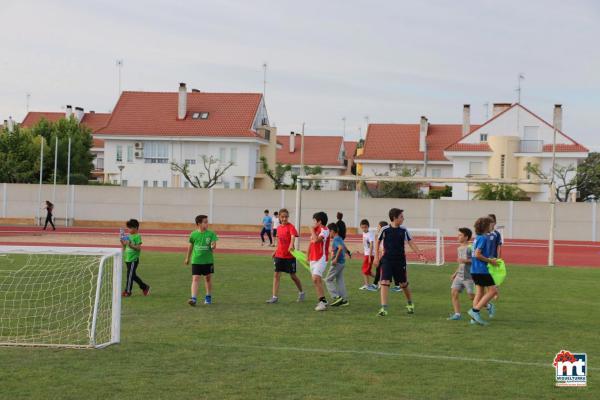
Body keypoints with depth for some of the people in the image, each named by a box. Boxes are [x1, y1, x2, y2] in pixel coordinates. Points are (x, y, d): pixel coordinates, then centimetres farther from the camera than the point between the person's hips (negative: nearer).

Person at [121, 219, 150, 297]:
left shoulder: (137, 236, -10)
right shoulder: (128, 236, 13)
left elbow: (139, 247, -17)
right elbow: (125, 247, 18)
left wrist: (131, 245, -28)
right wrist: (123, 243, 0)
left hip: (134, 259, -9)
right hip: (127, 258, 9)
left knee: (130, 275, -5)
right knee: (133, 275, 15)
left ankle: (128, 291, 2)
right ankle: (144, 287, 27)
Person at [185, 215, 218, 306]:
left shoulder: (211, 234, -5)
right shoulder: (193, 234, -2)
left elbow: (214, 244, -11)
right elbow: (191, 246, 12)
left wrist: (213, 247, -36)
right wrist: (187, 258, 19)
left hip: (208, 261, 1)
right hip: (196, 261, -1)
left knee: (208, 278, 13)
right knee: (195, 279, -9)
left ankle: (208, 297, 30)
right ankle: (193, 298, -14)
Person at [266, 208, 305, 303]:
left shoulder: (291, 226, -12)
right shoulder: (279, 228, 7)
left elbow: (293, 236, -30)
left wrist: (291, 245, -48)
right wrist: (275, 251, 16)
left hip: (289, 256, -5)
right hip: (279, 255, 5)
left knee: (293, 275, 7)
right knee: (276, 275, -2)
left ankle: (301, 292, 30)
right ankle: (274, 297, 0)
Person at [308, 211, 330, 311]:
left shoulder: (324, 230, -12)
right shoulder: (315, 230, 15)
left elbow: (316, 240, -28)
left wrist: (312, 230, -13)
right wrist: (308, 256, 24)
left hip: (321, 259, -9)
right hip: (313, 259, 9)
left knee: (316, 279, -20)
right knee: (317, 280, 11)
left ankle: (322, 301, -18)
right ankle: (323, 300, 20)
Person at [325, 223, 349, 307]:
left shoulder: (336, 239, -15)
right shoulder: (340, 239, 14)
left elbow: (340, 248, -32)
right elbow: (345, 248, 26)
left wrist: (336, 258, -28)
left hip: (337, 263, -9)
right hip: (342, 262, 9)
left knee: (328, 280, -2)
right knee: (340, 280, 12)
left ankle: (337, 297, -9)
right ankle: (344, 300, 12)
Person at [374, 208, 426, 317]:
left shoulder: (403, 230, -1)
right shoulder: (385, 229, -6)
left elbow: (411, 243, 0)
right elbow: (377, 242, 6)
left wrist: (420, 254, -12)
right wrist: (376, 257, 4)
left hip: (400, 261, 2)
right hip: (387, 260, -2)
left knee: (403, 284, 13)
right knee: (385, 282, -15)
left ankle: (410, 304, 37)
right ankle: (383, 308, -14)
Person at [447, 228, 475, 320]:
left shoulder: (470, 248, -13)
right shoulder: (459, 248, 14)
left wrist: (466, 260, -23)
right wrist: (455, 273, 22)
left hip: (469, 277, -8)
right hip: (459, 275, 8)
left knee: (472, 296, -2)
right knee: (454, 293, -5)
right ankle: (457, 314, -3)